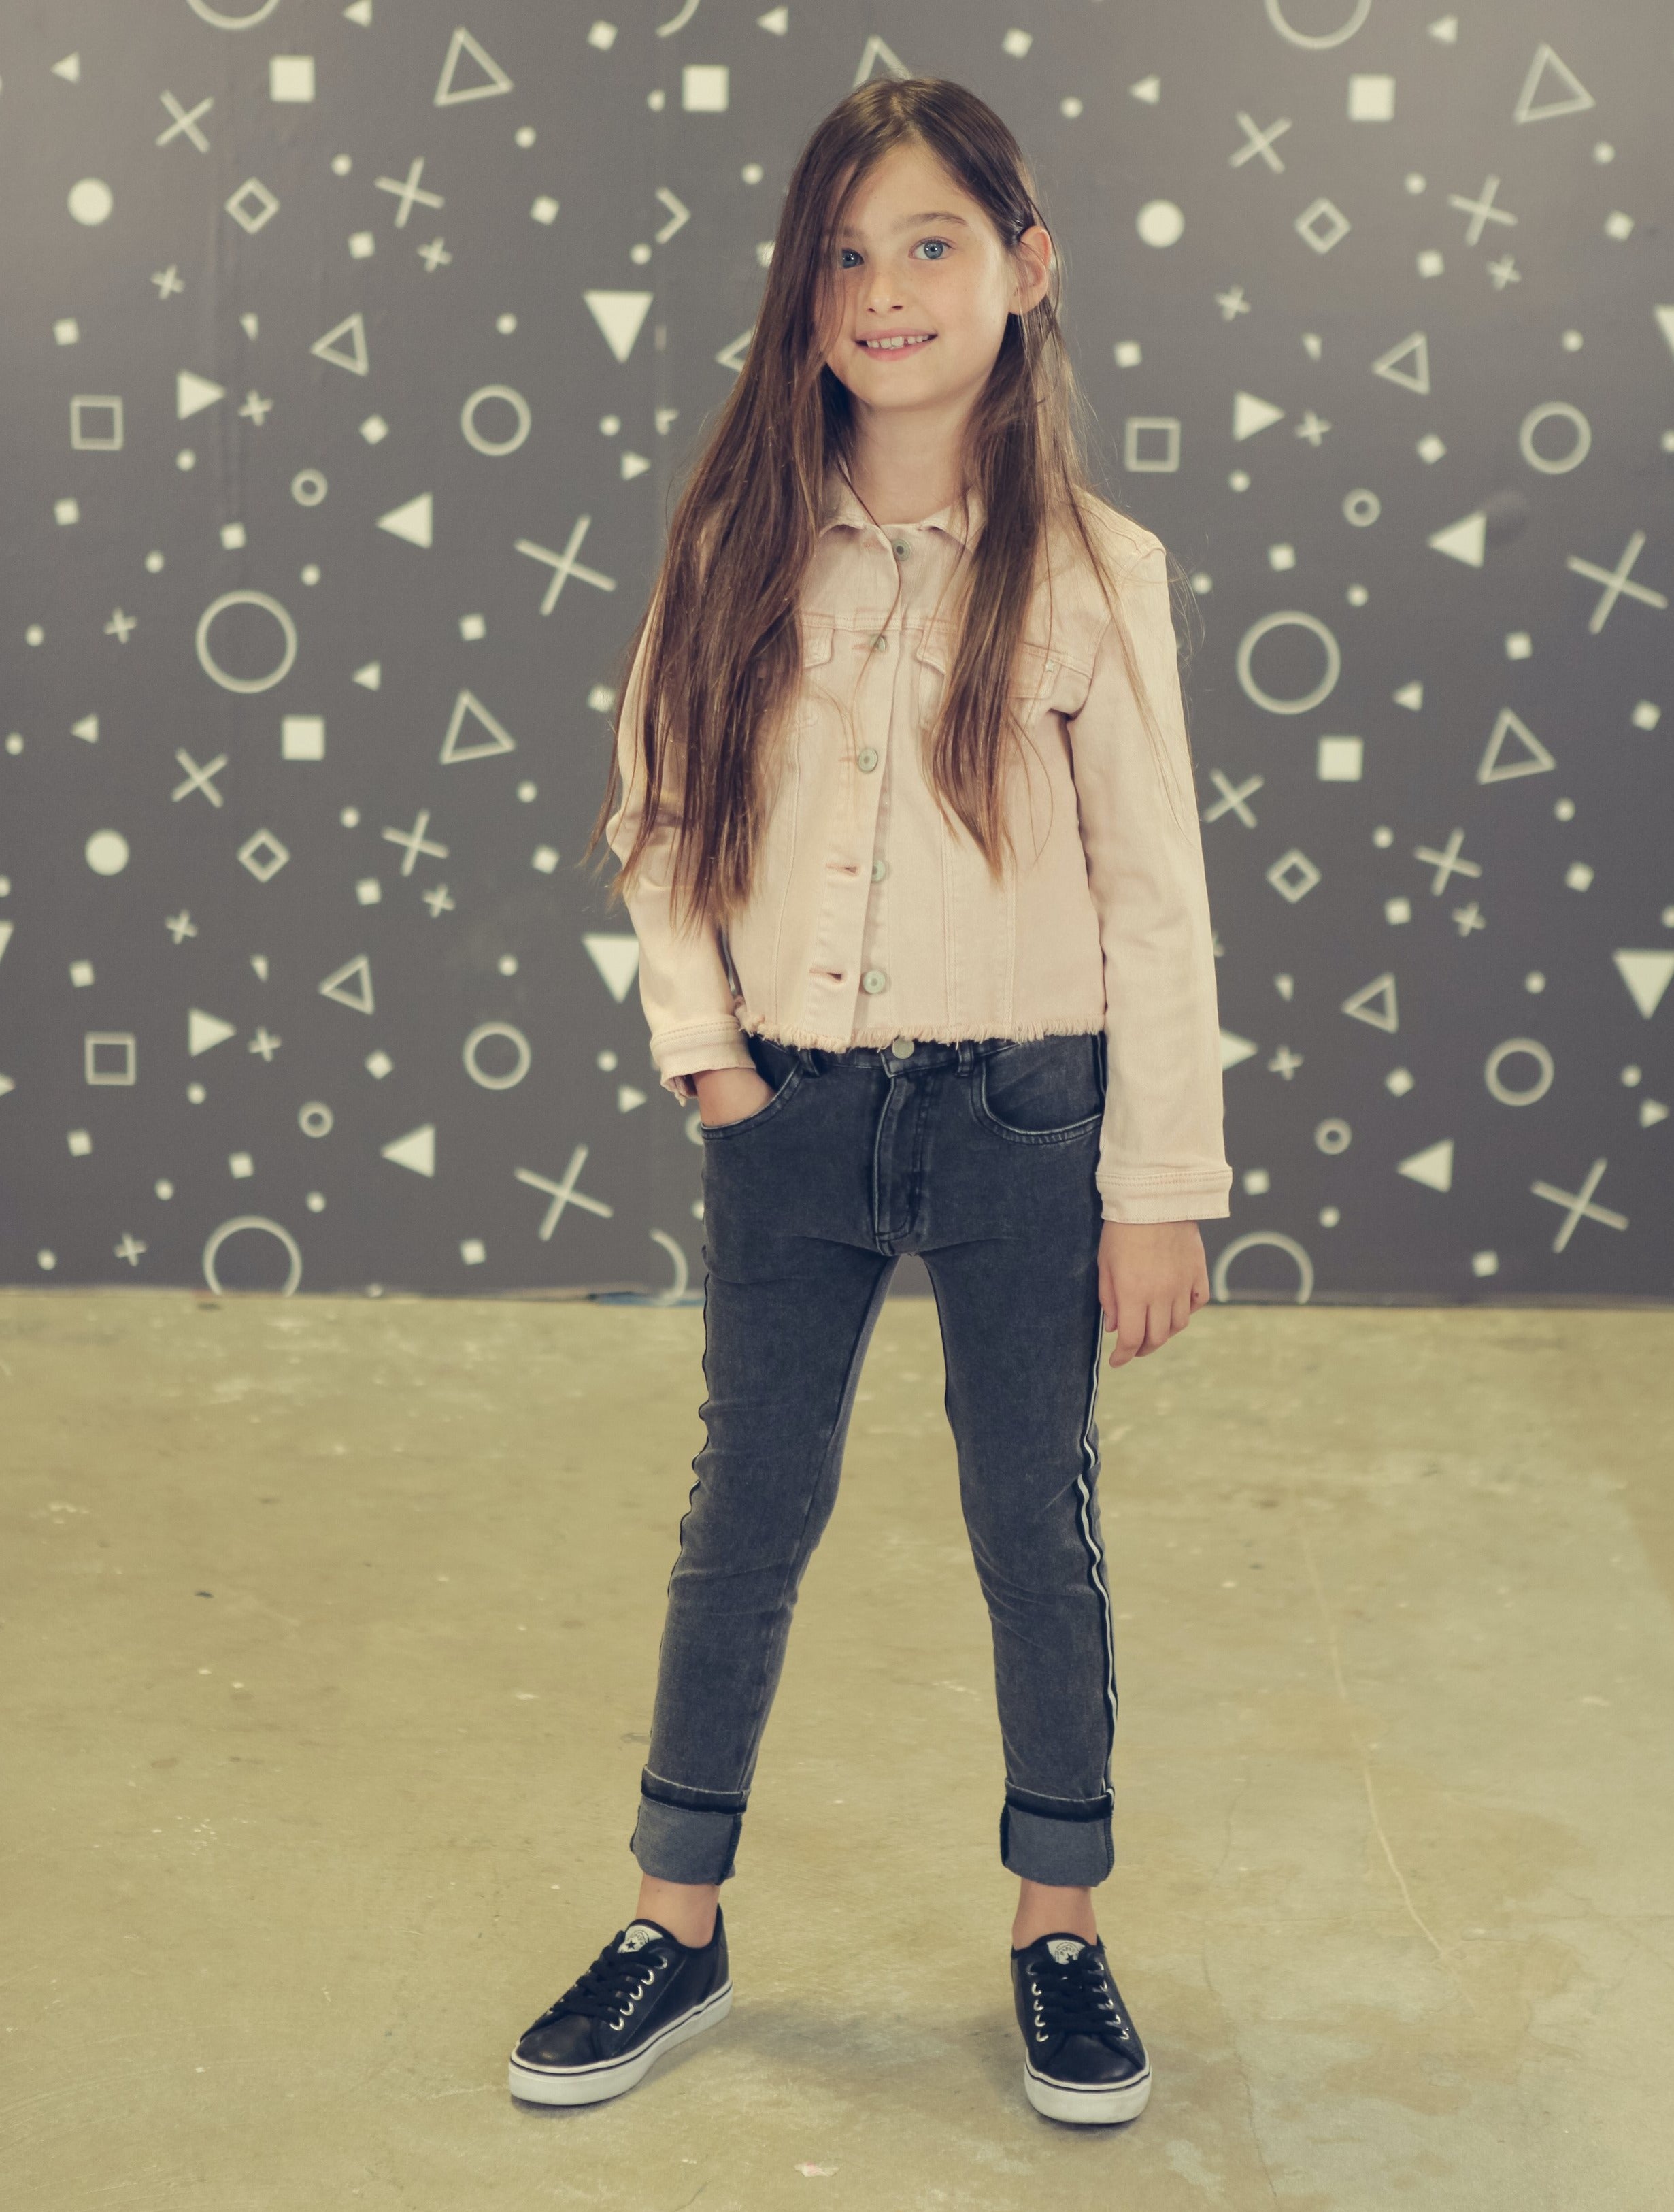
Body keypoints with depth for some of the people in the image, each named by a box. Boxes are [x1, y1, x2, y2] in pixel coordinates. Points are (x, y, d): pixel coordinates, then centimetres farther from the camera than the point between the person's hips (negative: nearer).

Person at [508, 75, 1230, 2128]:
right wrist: (702, 1042, -4)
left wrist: (1158, 1185, -6)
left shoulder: (1090, 569, -7)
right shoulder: (740, 551, -1)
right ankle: (678, 1923, 28)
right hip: (790, 1111, 2)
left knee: (1038, 1519, 11)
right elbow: (655, 820, 8)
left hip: (1021, 1114, -2)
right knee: (747, 1510, 12)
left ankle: (1059, 1925, 29)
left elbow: (1157, 899, -5)